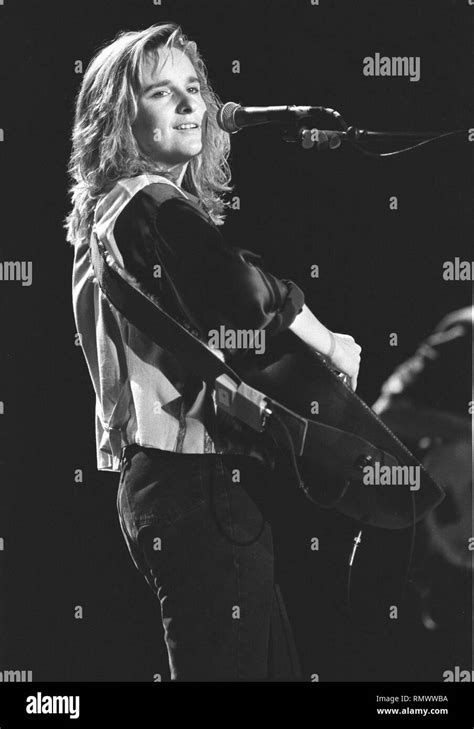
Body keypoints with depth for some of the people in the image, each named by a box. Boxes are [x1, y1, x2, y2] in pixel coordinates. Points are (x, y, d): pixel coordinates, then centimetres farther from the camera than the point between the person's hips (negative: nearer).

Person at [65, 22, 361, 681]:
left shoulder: (107, 210, 19)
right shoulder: (154, 202, -12)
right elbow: (248, 297, -25)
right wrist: (332, 347, -8)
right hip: (199, 484, -10)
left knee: (278, 665, 15)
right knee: (230, 665, -7)